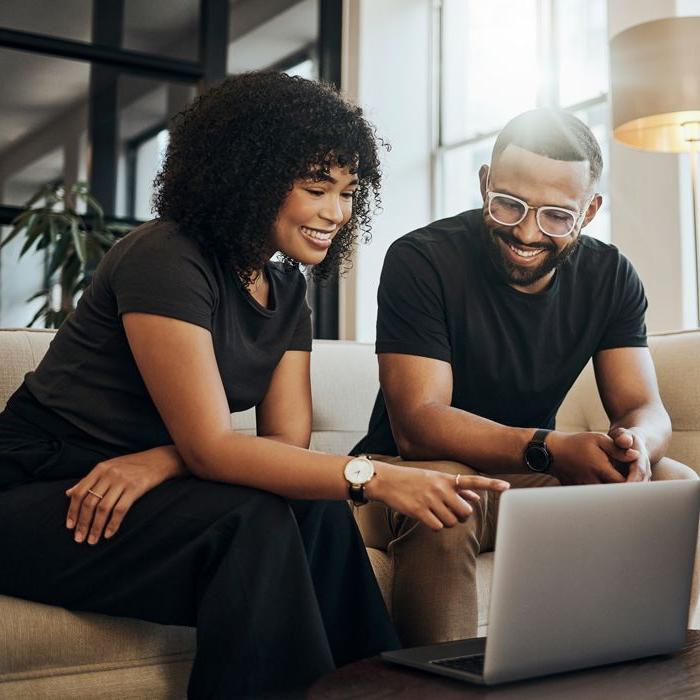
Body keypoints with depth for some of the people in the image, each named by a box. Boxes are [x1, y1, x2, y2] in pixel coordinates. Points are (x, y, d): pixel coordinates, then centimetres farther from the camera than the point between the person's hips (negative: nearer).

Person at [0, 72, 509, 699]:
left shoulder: (286, 289, 5)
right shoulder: (166, 260, -20)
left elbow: (288, 441, -5)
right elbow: (209, 447, -26)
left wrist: (159, 461, -23)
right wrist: (375, 477, -36)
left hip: (139, 488, 7)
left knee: (318, 512, -20)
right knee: (251, 522, -30)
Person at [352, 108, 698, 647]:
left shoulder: (610, 278, -1)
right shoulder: (422, 260, -17)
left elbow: (646, 410, -5)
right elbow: (417, 424, -24)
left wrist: (635, 442, -32)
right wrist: (549, 449, -39)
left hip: (535, 479, 5)